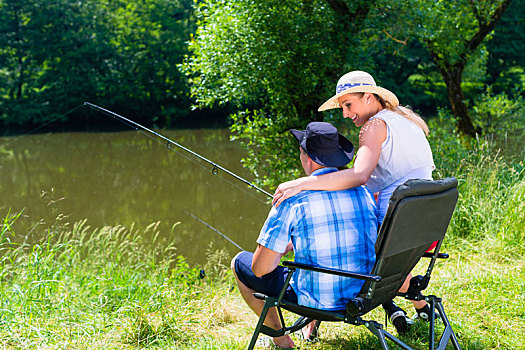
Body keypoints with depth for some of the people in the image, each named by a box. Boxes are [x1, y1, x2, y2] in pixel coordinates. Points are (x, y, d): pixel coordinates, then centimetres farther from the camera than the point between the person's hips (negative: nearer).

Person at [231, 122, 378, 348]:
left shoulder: (293, 200, -17)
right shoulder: (363, 192, -2)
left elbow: (260, 269, -15)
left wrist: (285, 247, 9)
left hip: (317, 300, -5)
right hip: (364, 294, 6)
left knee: (239, 263, 15)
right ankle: (311, 326, 43)